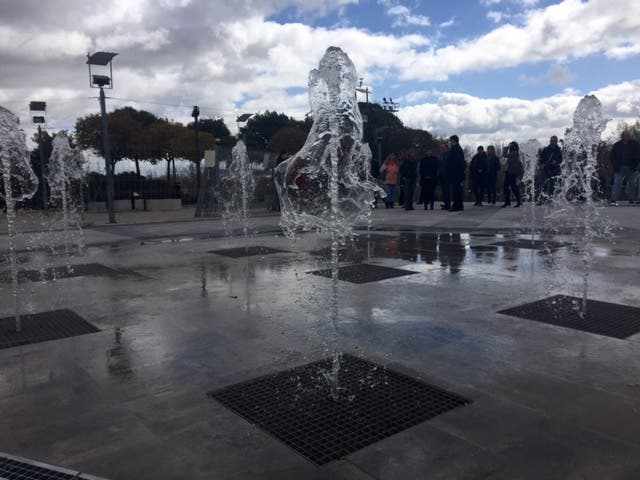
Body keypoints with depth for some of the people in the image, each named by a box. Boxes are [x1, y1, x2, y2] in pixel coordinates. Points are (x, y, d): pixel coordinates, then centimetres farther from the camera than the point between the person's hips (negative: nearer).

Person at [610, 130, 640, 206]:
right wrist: (615, 166, -3)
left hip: (630, 168, 1)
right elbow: (612, 156, 8)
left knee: (631, 183, 8)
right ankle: (613, 200, -11)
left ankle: (631, 199, 20)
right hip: (619, 168, -1)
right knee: (617, 183, -8)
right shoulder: (617, 145, 4)